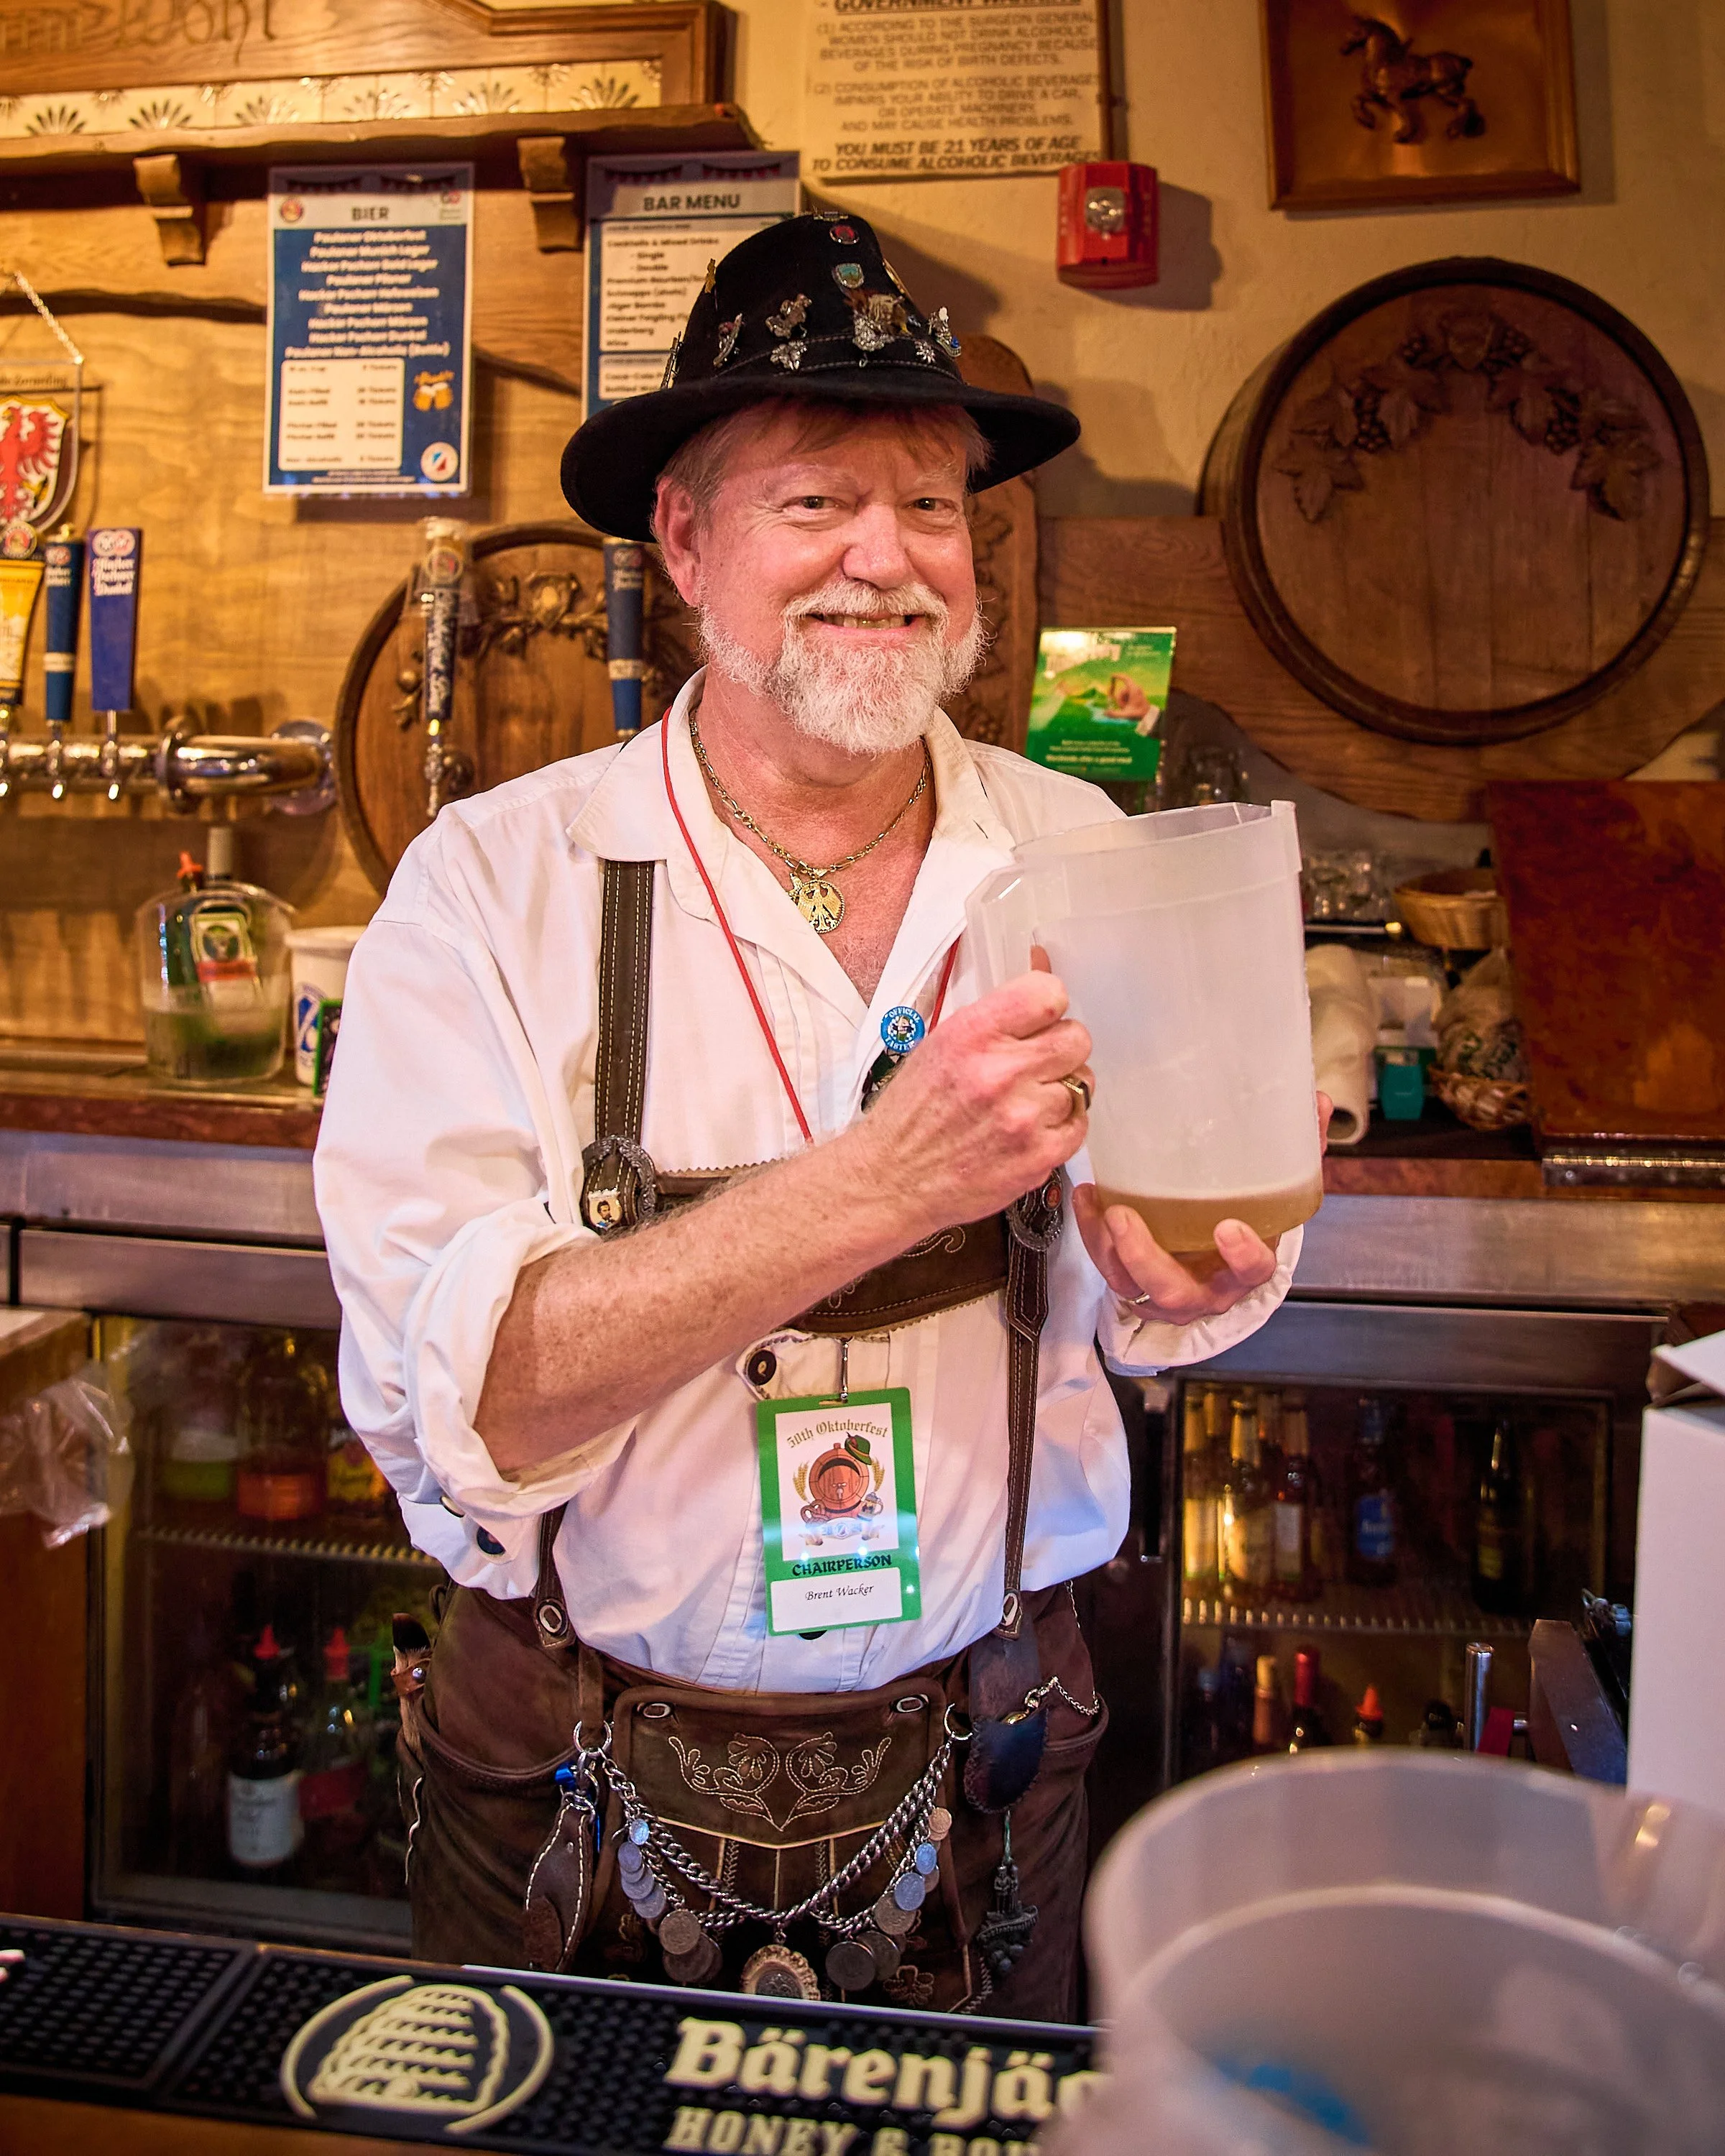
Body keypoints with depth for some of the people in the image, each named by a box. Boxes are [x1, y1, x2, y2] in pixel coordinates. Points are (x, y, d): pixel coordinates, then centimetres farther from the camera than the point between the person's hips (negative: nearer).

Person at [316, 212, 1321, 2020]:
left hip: (976, 1784, 2)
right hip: (581, 1803, -1)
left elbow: (1142, 1317, 0)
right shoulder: (493, 884, -14)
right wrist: (880, 1179, -32)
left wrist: (1176, 1270, -23)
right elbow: (442, 1398, -24)